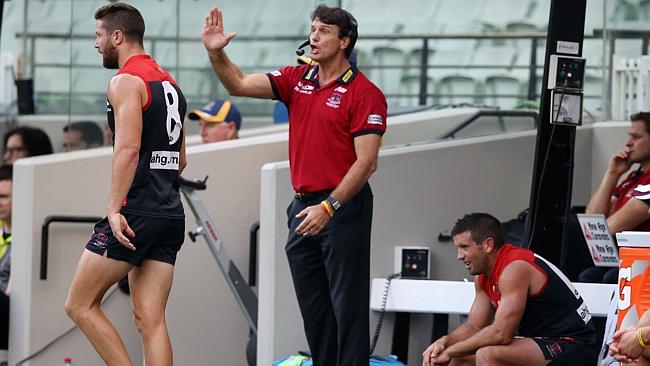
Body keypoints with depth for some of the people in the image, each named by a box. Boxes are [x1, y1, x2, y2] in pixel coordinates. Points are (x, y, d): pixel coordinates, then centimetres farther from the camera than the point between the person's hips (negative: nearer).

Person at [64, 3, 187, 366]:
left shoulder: (126, 81, -8)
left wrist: (115, 209, -22)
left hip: (135, 213, -8)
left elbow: (128, 149, -19)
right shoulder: (170, 84, 19)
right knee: (150, 319, 4)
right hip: (171, 214, 8)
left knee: (80, 305, 0)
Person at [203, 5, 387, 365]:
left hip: (344, 208, -7)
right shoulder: (297, 79, 10)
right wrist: (216, 54, -14)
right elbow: (240, 84, 4)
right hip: (303, 207, 7)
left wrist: (329, 207, -20)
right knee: (313, 308, 10)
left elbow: (365, 161, -14)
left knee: (348, 305, -5)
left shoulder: (365, 93, -9)